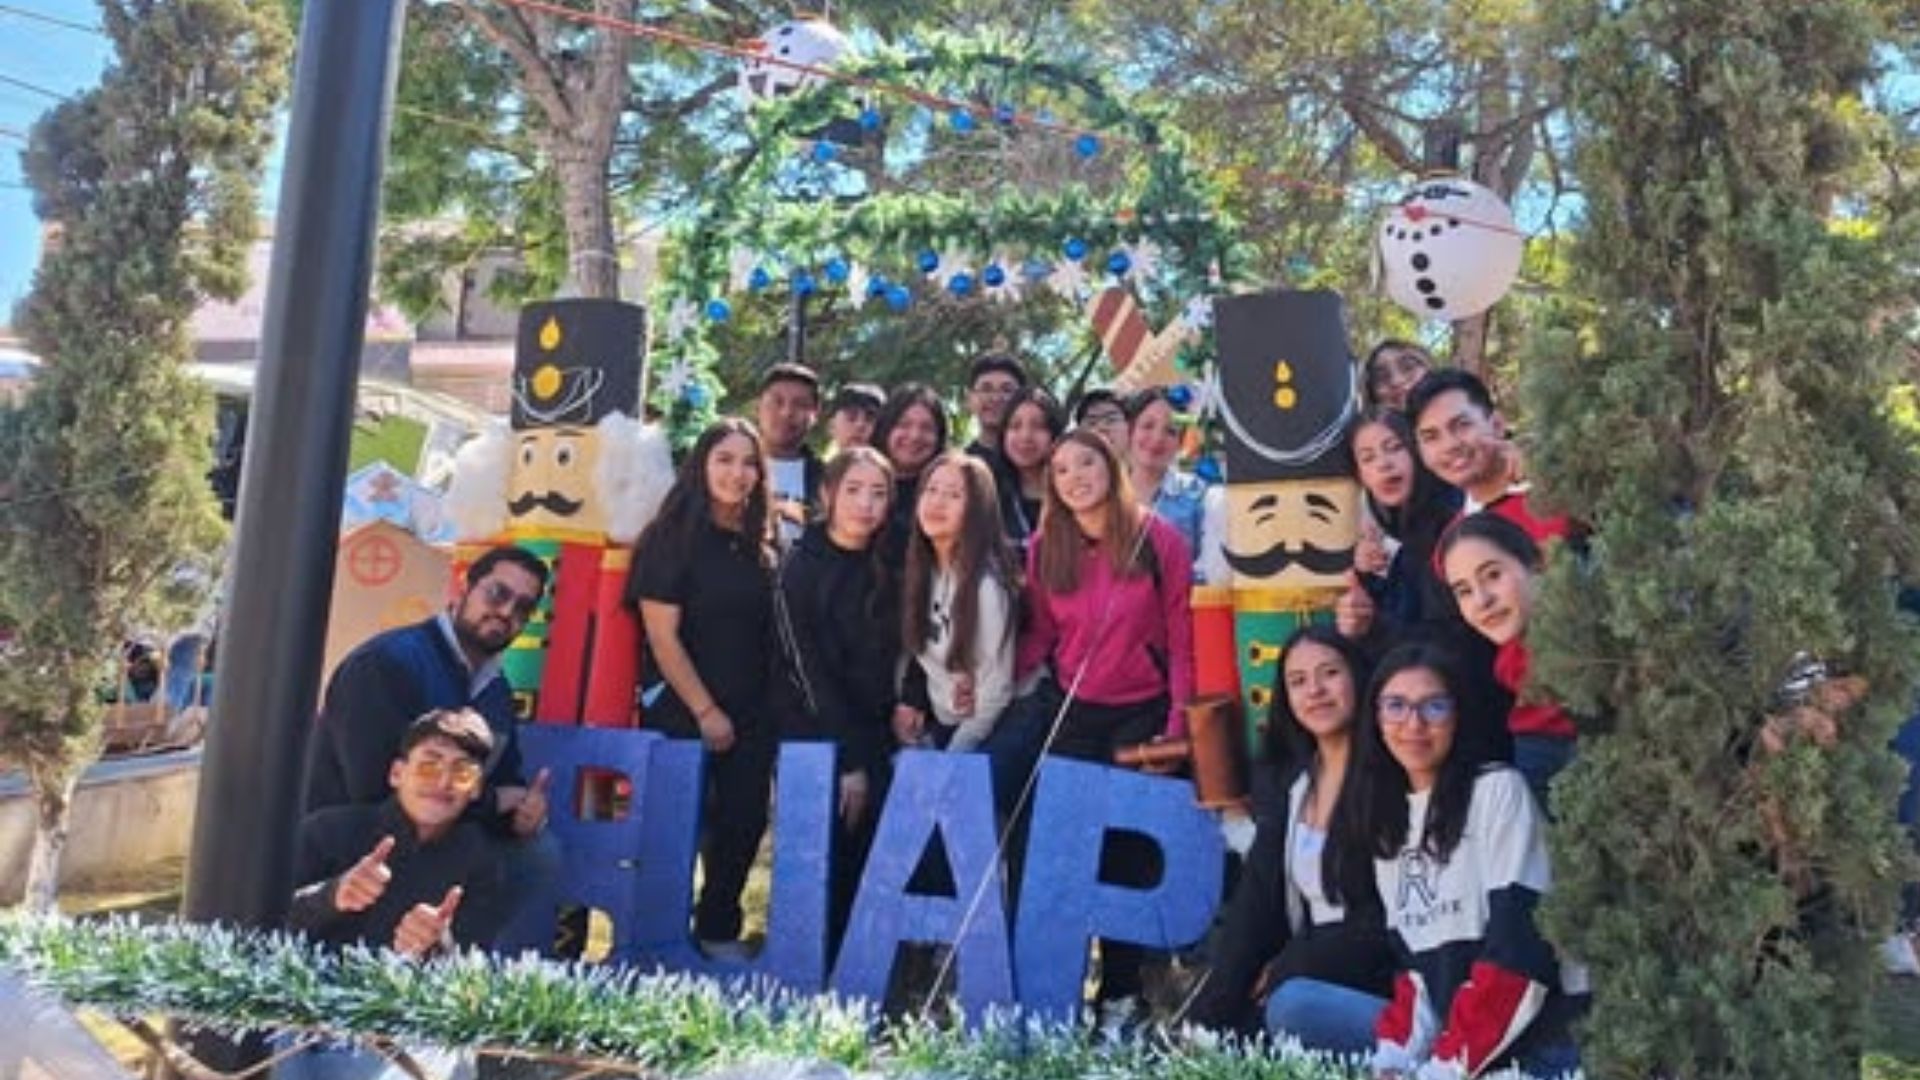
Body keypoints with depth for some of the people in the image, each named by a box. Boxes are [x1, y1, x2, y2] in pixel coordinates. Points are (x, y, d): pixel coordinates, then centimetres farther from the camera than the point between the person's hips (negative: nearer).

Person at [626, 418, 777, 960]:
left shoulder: (762, 545, 8)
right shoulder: (673, 538, -7)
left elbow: (769, 632, 12)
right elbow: (662, 635, -11)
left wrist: (767, 706, 4)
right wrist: (705, 710, -11)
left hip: (751, 712, 5)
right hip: (681, 707, -5)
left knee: (745, 820, 7)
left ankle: (720, 933, 24)